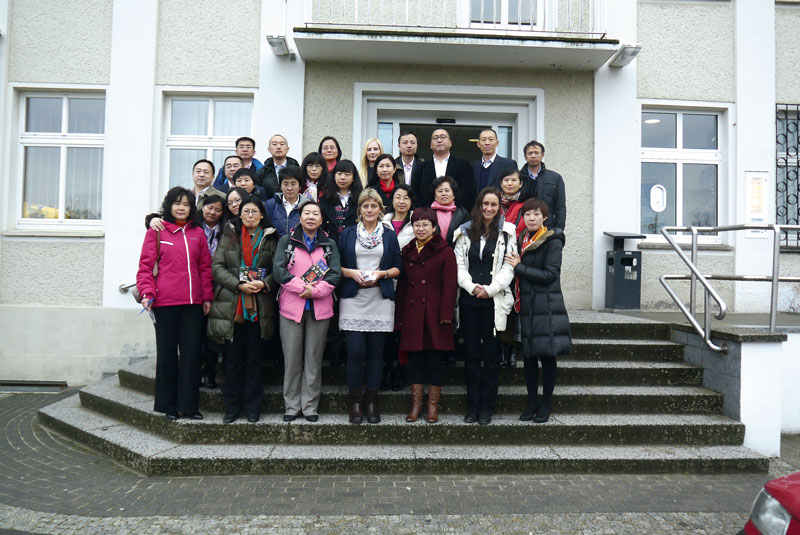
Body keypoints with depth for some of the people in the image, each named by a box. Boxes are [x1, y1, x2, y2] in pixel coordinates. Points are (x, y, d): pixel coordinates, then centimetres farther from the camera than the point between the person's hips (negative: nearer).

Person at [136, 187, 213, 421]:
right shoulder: (156, 232, 4)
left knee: (191, 352, 3)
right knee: (167, 352, 6)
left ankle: (188, 404, 12)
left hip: (193, 302, 3)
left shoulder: (198, 233, 12)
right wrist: (147, 292, -10)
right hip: (165, 302, -2)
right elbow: (146, 265, 2)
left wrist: (207, 296, 10)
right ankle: (168, 405, 18)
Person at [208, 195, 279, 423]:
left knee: (255, 357, 4)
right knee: (233, 357, 4)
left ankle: (253, 407, 14)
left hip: (259, 306, 0)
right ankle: (232, 406, 16)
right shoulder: (229, 236, 9)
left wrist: (264, 283, -13)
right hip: (232, 305, 0)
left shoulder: (270, 238, 9)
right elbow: (216, 266, 0)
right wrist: (239, 285, -12)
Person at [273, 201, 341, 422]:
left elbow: (335, 274, 0)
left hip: (319, 308, 1)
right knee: (292, 358, 3)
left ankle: (310, 406, 16)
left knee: (314, 358, 6)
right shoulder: (287, 241, 7)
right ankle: (291, 406, 14)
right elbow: (279, 270, -5)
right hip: (291, 306, -1)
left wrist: (314, 290, -13)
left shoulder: (329, 244, 11)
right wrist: (302, 287, -14)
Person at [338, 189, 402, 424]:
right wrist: (351, 273, -10)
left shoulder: (389, 235, 12)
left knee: (376, 351, 2)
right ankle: (355, 401, 9)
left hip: (381, 299, 1)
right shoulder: (348, 234, 10)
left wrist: (381, 274, -7)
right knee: (355, 350, -6)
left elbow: (398, 268, 10)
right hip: (353, 299, -1)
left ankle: (372, 401, 13)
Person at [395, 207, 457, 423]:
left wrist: (445, 314, -13)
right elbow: (402, 286, 15)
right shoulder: (407, 252, 13)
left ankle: (433, 406, 14)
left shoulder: (445, 252, -1)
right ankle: (416, 404, 18)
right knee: (415, 360, 8)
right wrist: (400, 317, 10)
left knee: (434, 360, 3)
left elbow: (450, 285, -5)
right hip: (412, 315, 4)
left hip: (434, 315, -4)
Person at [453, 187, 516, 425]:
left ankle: (487, 407, 12)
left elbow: (509, 267, -2)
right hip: (468, 299, 2)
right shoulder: (465, 232, 11)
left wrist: (490, 289, -13)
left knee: (491, 353, 2)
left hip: (494, 300, -2)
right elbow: (459, 265, 5)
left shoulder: (507, 232, 4)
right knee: (471, 352, 6)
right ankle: (472, 405, 16)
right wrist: (472, 287, -9)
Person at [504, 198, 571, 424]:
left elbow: (550, 274, -14)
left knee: (547, 356, 0)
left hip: (547, 307, -5)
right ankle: (532, 402, 20)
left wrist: (519, 267, -12)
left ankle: (546, 403, 14)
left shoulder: (552, 241, -5)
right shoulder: (522, 240, 13)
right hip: (526, 305, 6)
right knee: (528, 355, 9)